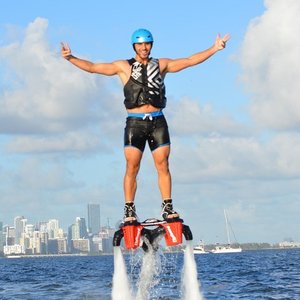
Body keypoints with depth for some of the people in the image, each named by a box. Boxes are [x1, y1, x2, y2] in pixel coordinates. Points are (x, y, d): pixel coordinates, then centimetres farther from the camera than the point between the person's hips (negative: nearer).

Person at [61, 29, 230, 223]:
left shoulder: (161, 65, 14)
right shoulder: (124, 67, 7)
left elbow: (189, 61, 12)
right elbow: (92, 67, 3)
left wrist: (215, 48, 5)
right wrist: (70, 58, -9)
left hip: (158, 121, 2)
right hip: (135, 122, -2)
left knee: (163, 165, -2)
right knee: (132, 167, -6)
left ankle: (167, 208, 3)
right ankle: (129, 210, 0)